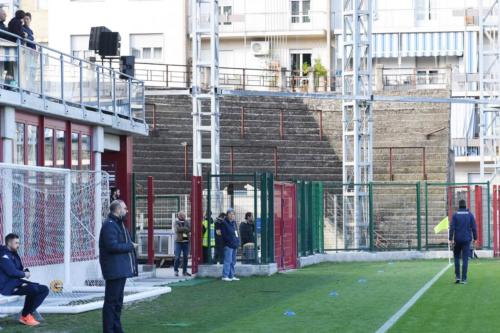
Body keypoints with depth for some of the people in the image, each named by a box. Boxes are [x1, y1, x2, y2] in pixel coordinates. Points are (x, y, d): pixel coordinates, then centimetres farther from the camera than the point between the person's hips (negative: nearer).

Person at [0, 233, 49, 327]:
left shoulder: (14, 254, 17)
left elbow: (20, 268, 22)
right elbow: (12, 272, -25)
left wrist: (26, 271, -2)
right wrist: (24, 274, -8)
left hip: (16, 282, 10)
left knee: (44, 289, 3)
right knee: (33, 289, -28)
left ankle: (29, 314, -3)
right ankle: (24, 316, -11)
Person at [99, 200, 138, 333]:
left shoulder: (118, 224, 18)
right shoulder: (109, 225, -15)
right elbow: (112, 246, -24)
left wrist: (130, 245, -1)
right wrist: (130, 246, -14)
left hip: (121, 270, 11)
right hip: (114, 270, -11)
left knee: (118, 301, 15)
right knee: (111, 300, -6)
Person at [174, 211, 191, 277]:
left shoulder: (187, 223, 12)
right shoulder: (176, 223, 2)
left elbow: (190, 229, -4)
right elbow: (177, 229, -16)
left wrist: (182, 229, -14)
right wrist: (186, 229, -9)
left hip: (186, 242, 3)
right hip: (178, 242, -3)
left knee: (185, 257, 5)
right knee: (177, 257, -8)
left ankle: (184, 271, 13)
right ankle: (176, 271, 3)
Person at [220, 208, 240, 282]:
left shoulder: (234, 222, 16)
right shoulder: (224, 223, -7)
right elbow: (224, 235, -12)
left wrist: (237, 241, 9)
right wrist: (231, 241, -17)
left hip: (235, 245, 8)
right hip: (228, 245, -8)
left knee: (233, 261, 11)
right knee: (228, 260, -10)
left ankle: (231, 276, 17)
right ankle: (225, 276, -7)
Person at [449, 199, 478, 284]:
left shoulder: (455, 215, -2)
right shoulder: (470, 214, 0)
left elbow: (452, 228, -8)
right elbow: (474, 227, -1)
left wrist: (451, 239, -6)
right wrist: (475, 238, 7)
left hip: (457, 239, 0)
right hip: (467, 239, 0)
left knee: (456, 257, 16)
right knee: (465, 259, 1)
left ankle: (457, 276, 6)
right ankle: (464, 279, -3)